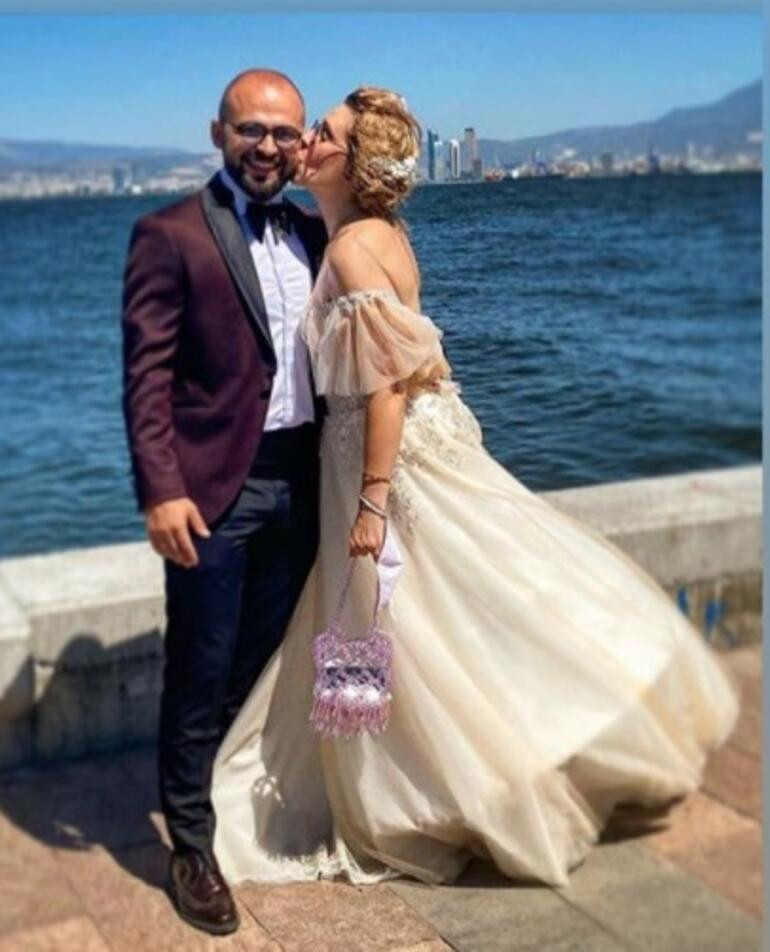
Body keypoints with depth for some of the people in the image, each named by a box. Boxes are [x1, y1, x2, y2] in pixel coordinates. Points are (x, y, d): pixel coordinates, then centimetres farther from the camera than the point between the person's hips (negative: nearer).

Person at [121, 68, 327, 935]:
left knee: (266, 668, 18)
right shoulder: (170, 235, -7)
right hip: (215, 488, -5)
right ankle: (191, 845, 21)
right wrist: (162, 489, -20)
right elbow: (147, 376, -11)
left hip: (299, 482, 6)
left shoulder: (313, 234, 11)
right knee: (201, 679, 5)